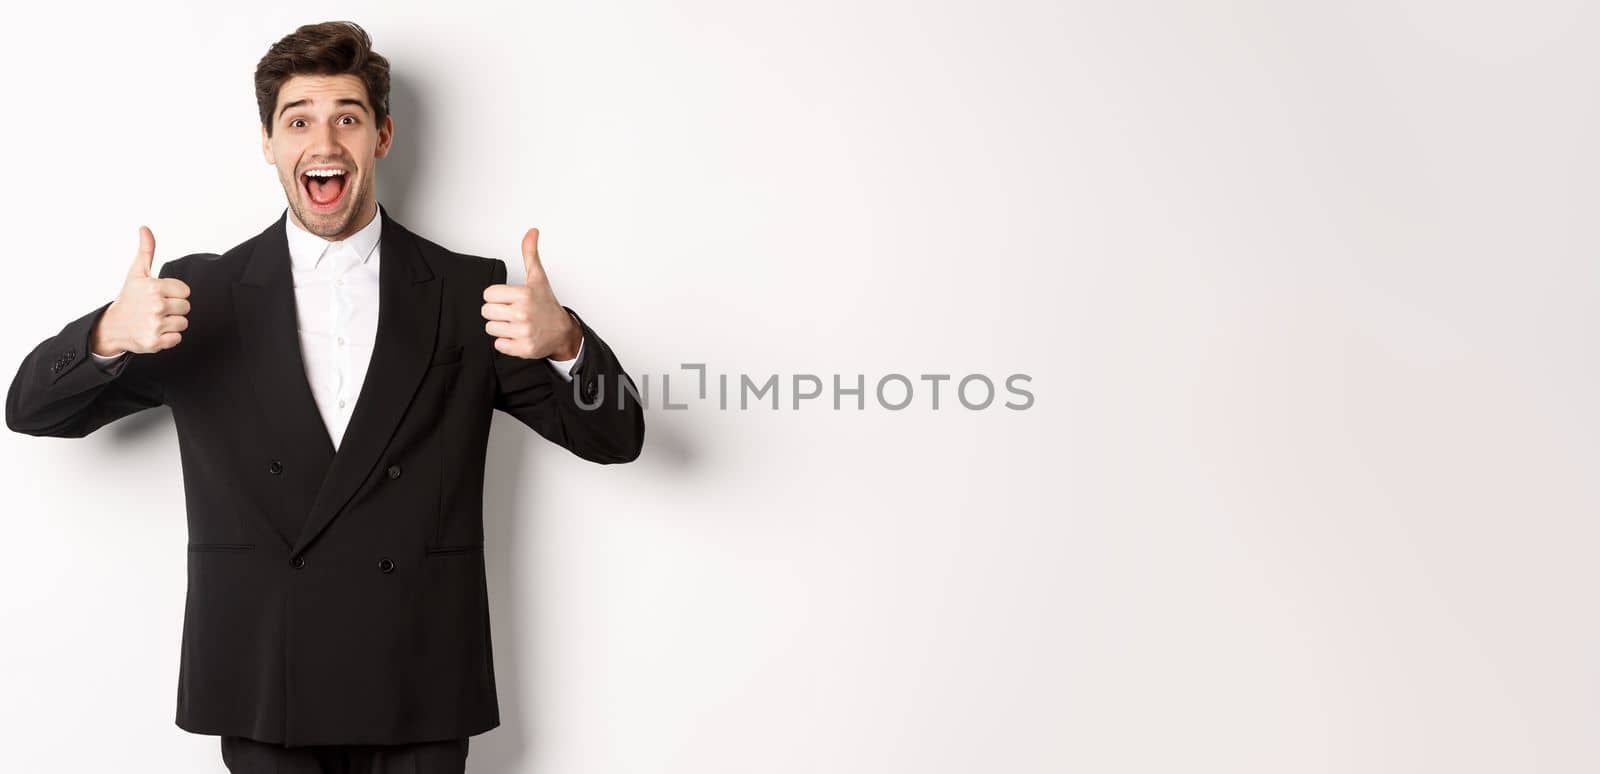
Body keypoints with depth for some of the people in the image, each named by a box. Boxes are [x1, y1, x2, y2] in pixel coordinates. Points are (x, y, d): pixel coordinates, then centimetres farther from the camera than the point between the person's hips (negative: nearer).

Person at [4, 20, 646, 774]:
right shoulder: (202, 292, 3)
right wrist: (110, 335, -21)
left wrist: (562, 341, -25)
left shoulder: (467, 292, 1)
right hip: (262, 699, 0)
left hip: (419, 700, 0)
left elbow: (614, 438, -2)